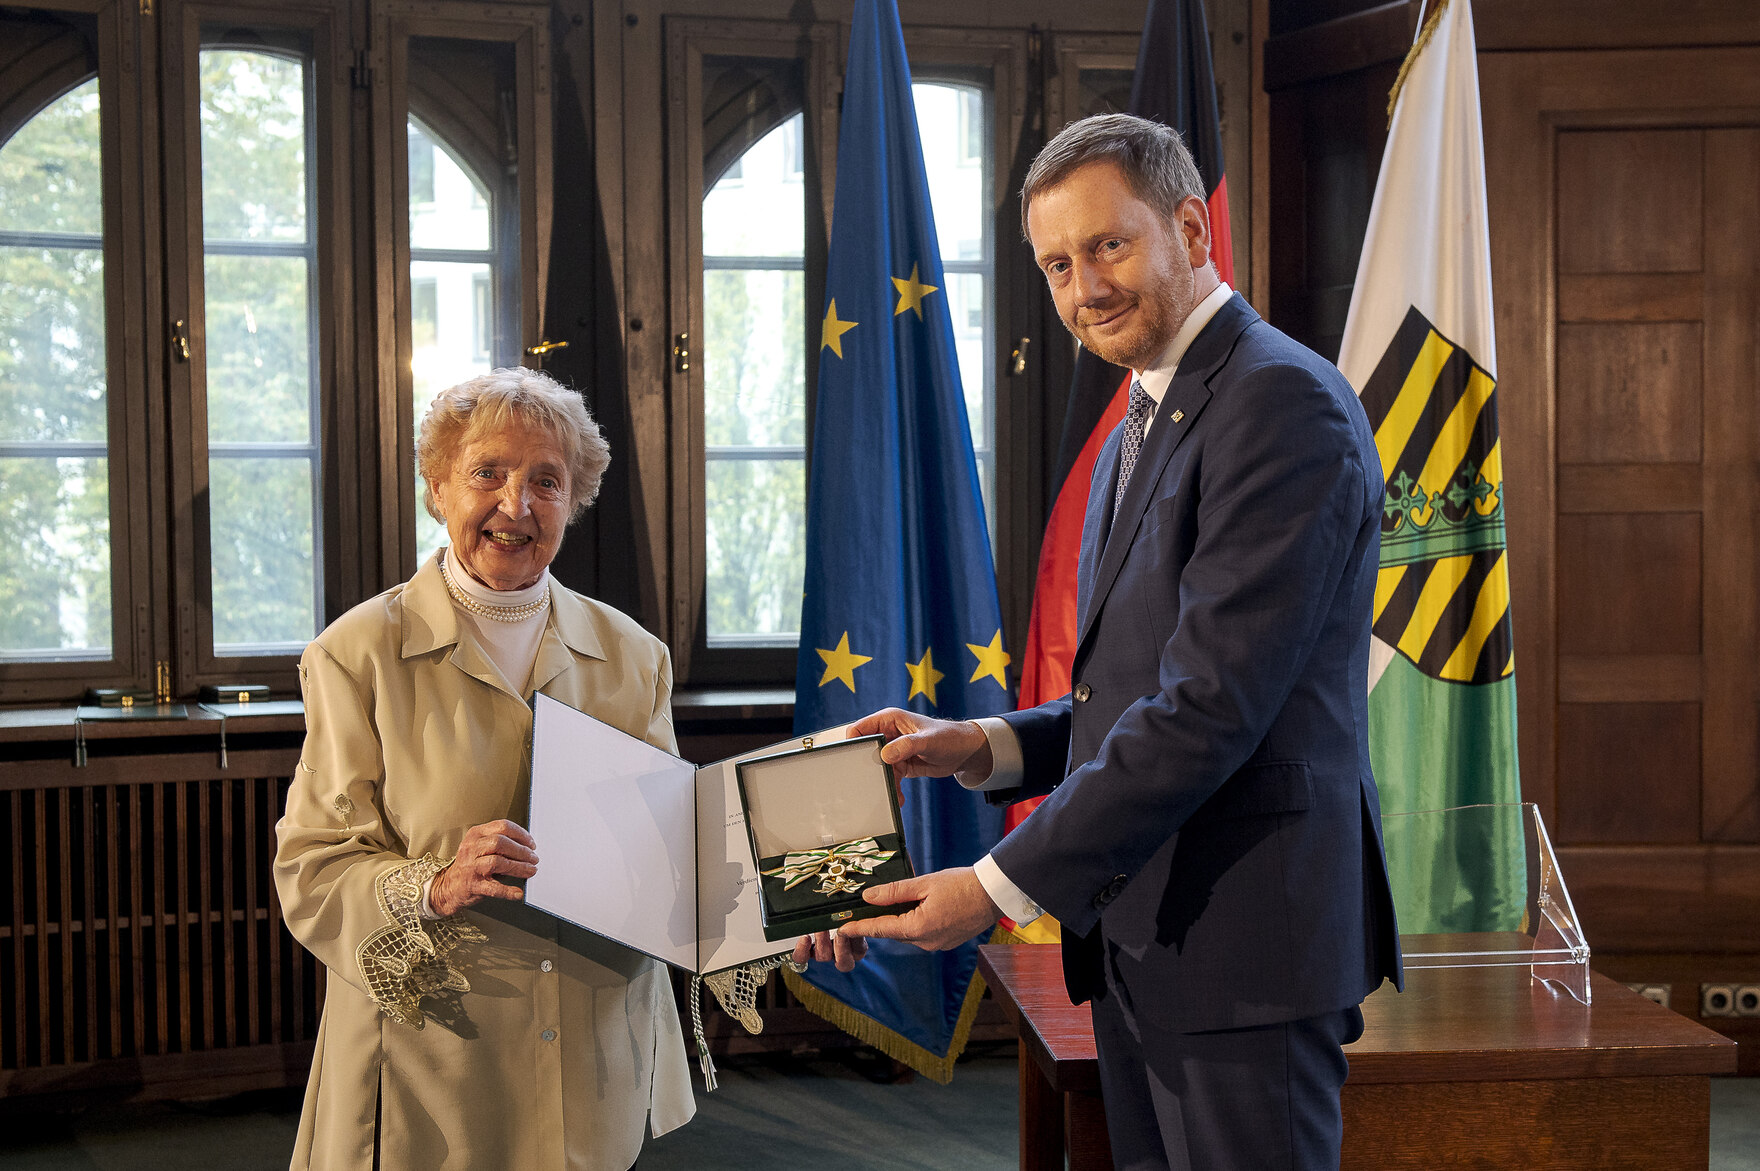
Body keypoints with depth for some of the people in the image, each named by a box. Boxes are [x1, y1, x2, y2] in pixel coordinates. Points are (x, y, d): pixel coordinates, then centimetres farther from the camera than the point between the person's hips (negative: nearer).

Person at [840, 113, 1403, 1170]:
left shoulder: (1284, 402, -14)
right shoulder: (1140, 431, 18)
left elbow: (1213, 703, -21)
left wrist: (1004, 886, -18)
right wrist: (984, 749, 4)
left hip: (1244, 938, -9)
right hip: (1140, 938, 9)